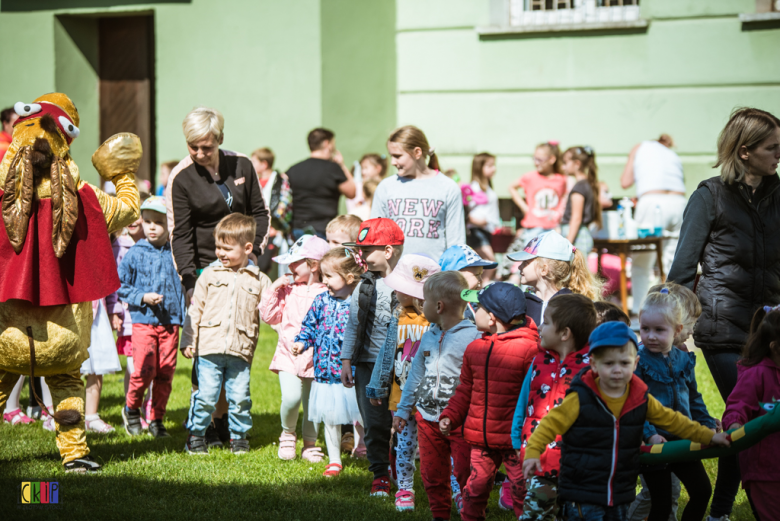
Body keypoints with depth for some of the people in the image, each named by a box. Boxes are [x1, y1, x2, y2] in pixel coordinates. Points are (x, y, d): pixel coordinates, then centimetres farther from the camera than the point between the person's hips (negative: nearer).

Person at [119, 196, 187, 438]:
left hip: (170, 321, 2)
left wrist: (184, 317, 6)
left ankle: (156, 419, 16)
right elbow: (120, 286, 4)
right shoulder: (135, 254, 1)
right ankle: (131, 409, 16)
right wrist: (142, 297, -10)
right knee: (144, 370, -10)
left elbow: (182, 285, 13)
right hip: (143, 320, -2)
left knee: (165, 372, 2)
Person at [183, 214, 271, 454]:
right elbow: (195, 309, 10)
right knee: (205, 395, -1)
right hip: (209, 348, 0)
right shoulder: (210, 275, 8)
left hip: (240, 352, 0)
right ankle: (196, 433, 16)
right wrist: (189, 340, 6)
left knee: (240, 397, 3)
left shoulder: (259, 281, 7)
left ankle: (238, 436, 20)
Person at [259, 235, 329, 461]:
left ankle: (310, 444, 26)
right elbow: (269, 316, 6)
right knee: (291, 397, -17)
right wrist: (273, 290, -2)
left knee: (312, 403, 6)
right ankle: (287, 433, 10)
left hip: (314, 357, -1)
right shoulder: (287, 290, 6)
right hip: (288, 355, 1)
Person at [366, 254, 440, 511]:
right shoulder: (399, 318, 3)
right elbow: (387, 353, 11)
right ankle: (404, 490, 18)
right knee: (405, 443, 9)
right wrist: (378, 388, 14)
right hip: (401, 393, 4)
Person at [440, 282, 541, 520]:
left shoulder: (528, 348, -12)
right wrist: (450, 416, 4)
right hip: (481, 439, 6)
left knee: (522, 494, 1)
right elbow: (465, 391, 18)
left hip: (514, 439, -6)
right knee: (474, 491, 10)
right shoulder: (474, 349, 9)